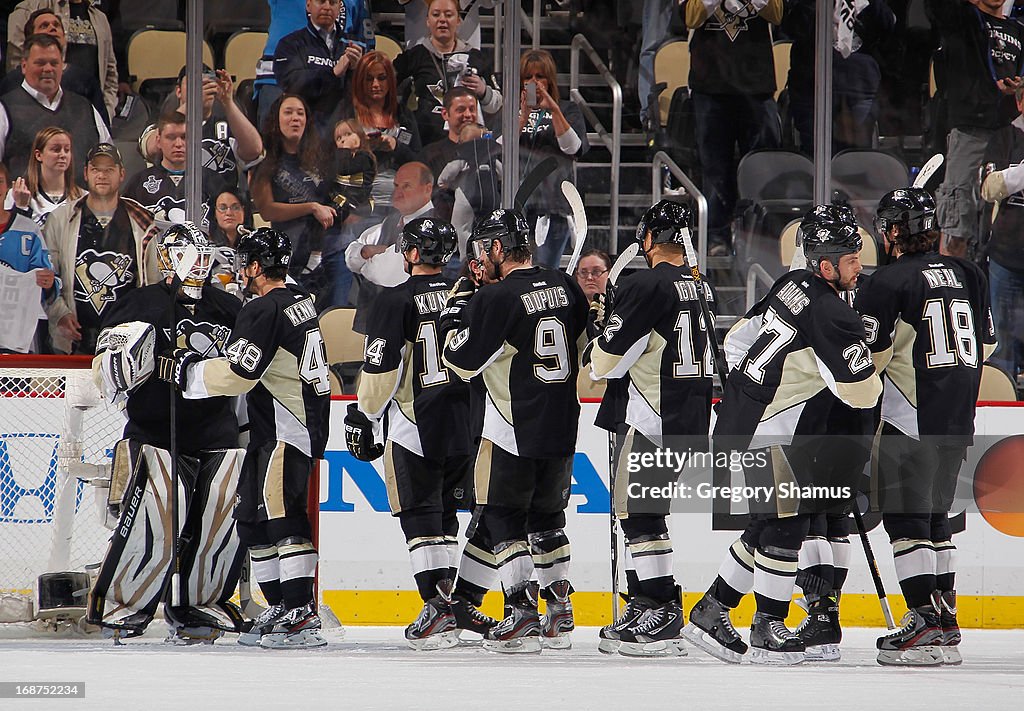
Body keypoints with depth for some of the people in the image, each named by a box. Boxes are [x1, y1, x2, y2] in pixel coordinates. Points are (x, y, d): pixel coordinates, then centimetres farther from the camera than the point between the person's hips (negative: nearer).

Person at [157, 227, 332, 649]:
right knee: (252, 516, 15)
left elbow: (236, 374, -21)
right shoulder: (301, 302, 14)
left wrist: (183, 371, -8)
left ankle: (302, 616, -22)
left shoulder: (265, 310, -17)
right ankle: (279, 609, 19)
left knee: (282, 513, -16)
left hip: (287, 430, -11)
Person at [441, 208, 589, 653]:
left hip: (514, 433, -7)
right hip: (562, 430, 7)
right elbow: (583, 347, 17)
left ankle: (522, 616, -6)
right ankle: (560, 616, 18)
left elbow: (461, 362, -9)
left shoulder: (497, 300, -17)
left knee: (503, 517, 2)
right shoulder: (564, 287, 5)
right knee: (547, 517, 18)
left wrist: (456, 310, 3)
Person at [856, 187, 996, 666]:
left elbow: (868, 357, -12)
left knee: (906, 518, -4)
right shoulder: (967, 275, 9)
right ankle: (944, 618, 17)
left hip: (910, 420, -7)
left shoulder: (889, 281, -12)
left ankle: (929, 622, -12)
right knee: (934, 516, 16)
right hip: (959, 420, 7)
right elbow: (986, 344, 16)